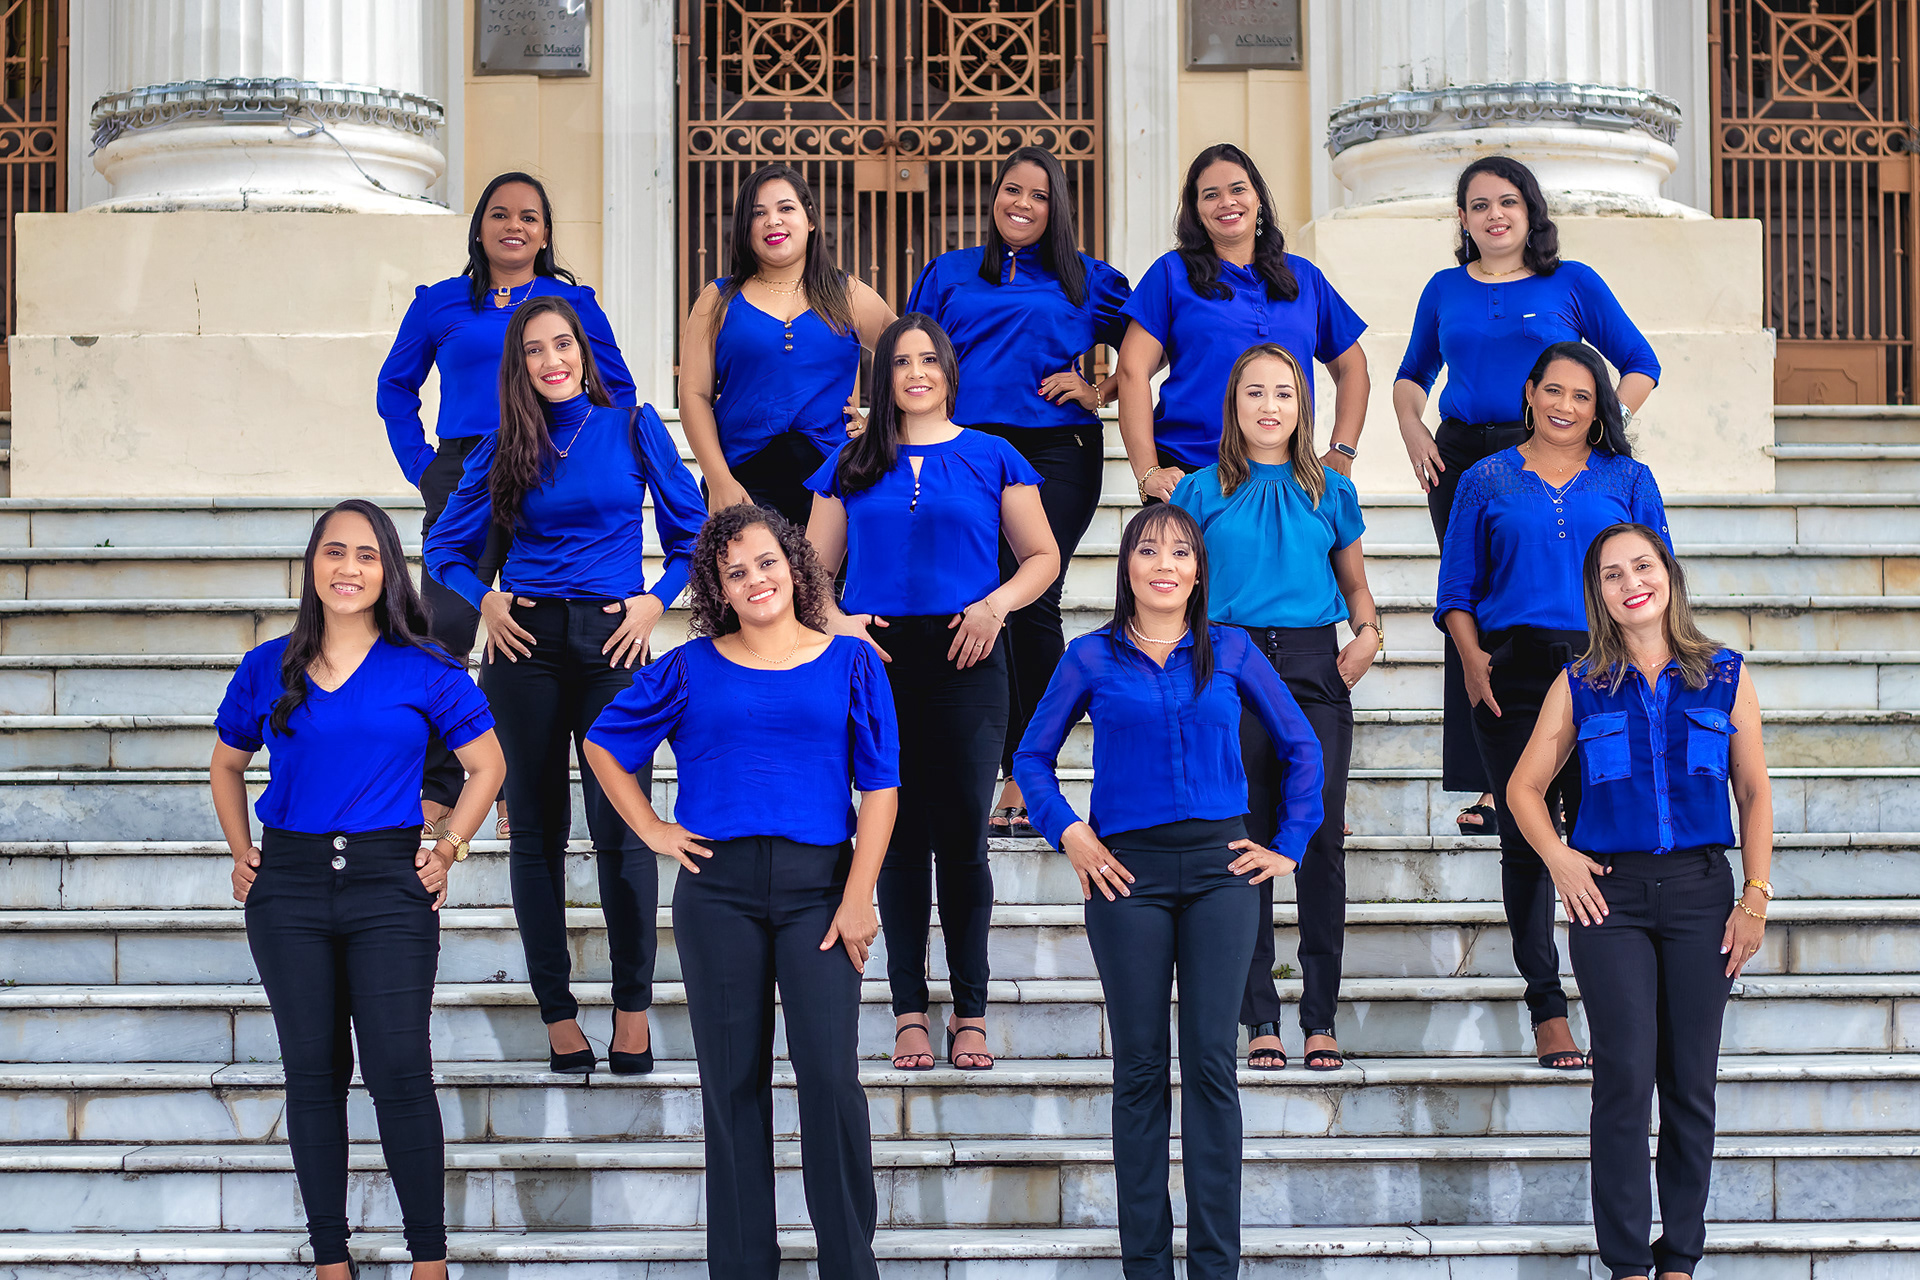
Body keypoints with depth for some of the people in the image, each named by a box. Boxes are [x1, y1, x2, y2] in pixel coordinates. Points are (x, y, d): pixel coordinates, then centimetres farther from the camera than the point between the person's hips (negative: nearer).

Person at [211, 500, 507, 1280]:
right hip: (289, 889, 2)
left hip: (389, 890, -2)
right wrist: (242, 853, 12)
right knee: (312, 1072, 5)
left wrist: (447, 852, 2)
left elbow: (486, 765, 9)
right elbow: (227, 763, 22)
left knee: (399, 1075, -8)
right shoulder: (269, 669, 7)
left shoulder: (423, 671, 1)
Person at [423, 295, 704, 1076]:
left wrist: (655, 600, -3)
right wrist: (483, 600, 1)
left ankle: (632, 1007, 0)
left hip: (610, 643, -2)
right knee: (535, 830, 3)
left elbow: (690, 533, 10)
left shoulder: (633, 428, 6)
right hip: (526, 643, 2)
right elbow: (445, 549, 18)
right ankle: (556, 1012, 10)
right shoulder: (505, 449, 9)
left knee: (621, 827, -10)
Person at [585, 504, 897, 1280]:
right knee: (733, 1080, 4)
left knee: (829, 1073, -10)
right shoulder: (692, 670, 8)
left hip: (818, 882, -1)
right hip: (718, 889, 1)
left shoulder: (850, 663, 6)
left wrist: (858, 897, -5)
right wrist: (651, 830, 9)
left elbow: (880, 787, 3)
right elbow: (603, 743, 19)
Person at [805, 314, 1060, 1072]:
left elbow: (1042, 557, 10)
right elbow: (814, 567, 14)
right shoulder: (852, 467, 12)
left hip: (963, 661, -1)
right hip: (879, 663, 1)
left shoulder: (991, 459, 8)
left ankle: (970, 1013, 6)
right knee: (899, 837, 2)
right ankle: (909, 1012, 7)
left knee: (963, 836, -1)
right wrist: (836, 621, -5)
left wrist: (995, 605, -8)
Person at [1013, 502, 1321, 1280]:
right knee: (1140, 1069, 2)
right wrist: (1068, 833, -3)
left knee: (1211, 1064, -1)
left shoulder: (1230, 651, 6)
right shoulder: (1092, 658, 5)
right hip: (1130, 871, 0)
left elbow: (1300, 748, 12)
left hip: (1221, 866, 0)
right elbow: (1032, 758, 10)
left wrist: (1289, 845, 6)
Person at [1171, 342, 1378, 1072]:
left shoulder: (1330, 492, 13)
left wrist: (1369, 634, 1)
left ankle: (1322, 1019, 2)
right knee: (1247, 841, -1)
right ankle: (1260, 1020, 4)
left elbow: (1355, 583, 20)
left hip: (1315, 668, 1)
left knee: (1320, 838, -4)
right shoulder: (1203, 492, 8)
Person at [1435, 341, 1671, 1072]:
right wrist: (1473, 660, -4)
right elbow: (1457, 592, 12)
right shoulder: (1487, 482, 13)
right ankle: (1547, 1009, 6)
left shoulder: (1628, 481, 13)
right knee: (1526, 840, 0)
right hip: (1515, 675, 0)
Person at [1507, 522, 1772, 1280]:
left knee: (1692, 1082, 4)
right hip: (1611, 892, -1)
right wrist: (1558, 858, -3)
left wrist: (1755, 896, 1)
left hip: (1700, 890, 1)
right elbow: (1524, 788, 12)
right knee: (1626, 1077, -6)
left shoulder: (1724, 677, 7)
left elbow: (1755, 795, 8)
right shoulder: (1580, 686, 6)